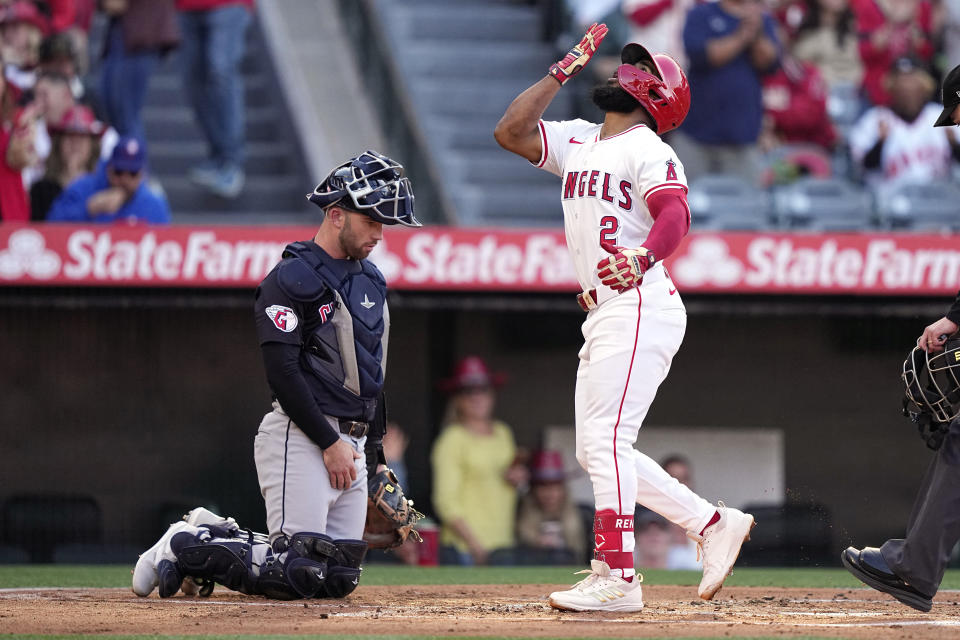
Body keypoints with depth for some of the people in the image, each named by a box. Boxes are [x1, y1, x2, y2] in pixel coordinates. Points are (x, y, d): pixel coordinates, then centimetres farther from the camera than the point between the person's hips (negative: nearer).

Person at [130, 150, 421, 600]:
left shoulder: (371, 280, 17)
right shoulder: (292, 279, -11)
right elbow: (282, 372, -17)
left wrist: (375, 453, 19)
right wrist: (329, 442, -18)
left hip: (350, 444, 9)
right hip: (300, 439, -9)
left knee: (339, 578, 4)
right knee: (298, 573, -16)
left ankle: (217, 541, 19)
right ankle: (185, 547, 2)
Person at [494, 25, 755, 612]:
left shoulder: (648, 149, -7)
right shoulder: (577, 142, 20)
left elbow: (675, 214, -22)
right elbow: (510, 132, 15)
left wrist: (641, 258, -43)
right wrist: (563, 72, 13)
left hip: (641, 305, -9)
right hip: (602, 316, 9)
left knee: (605, 438, -16)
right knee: (596, 452, 8)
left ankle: (617, 578, -18)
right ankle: (714, 524, 14)